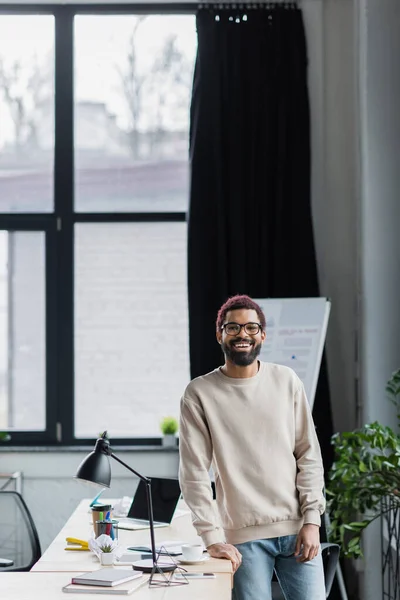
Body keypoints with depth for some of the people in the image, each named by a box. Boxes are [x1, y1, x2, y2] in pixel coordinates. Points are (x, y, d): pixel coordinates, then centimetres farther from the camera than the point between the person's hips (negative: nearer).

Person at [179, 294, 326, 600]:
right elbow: (194, 474, -5)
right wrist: (212, 537, -13)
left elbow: (309, 454, 6)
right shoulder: (200, 393, -2)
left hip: (297, 528, 2)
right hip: (244, 536, -2)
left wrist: (312, 519, -2)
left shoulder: (286, 381, 6)